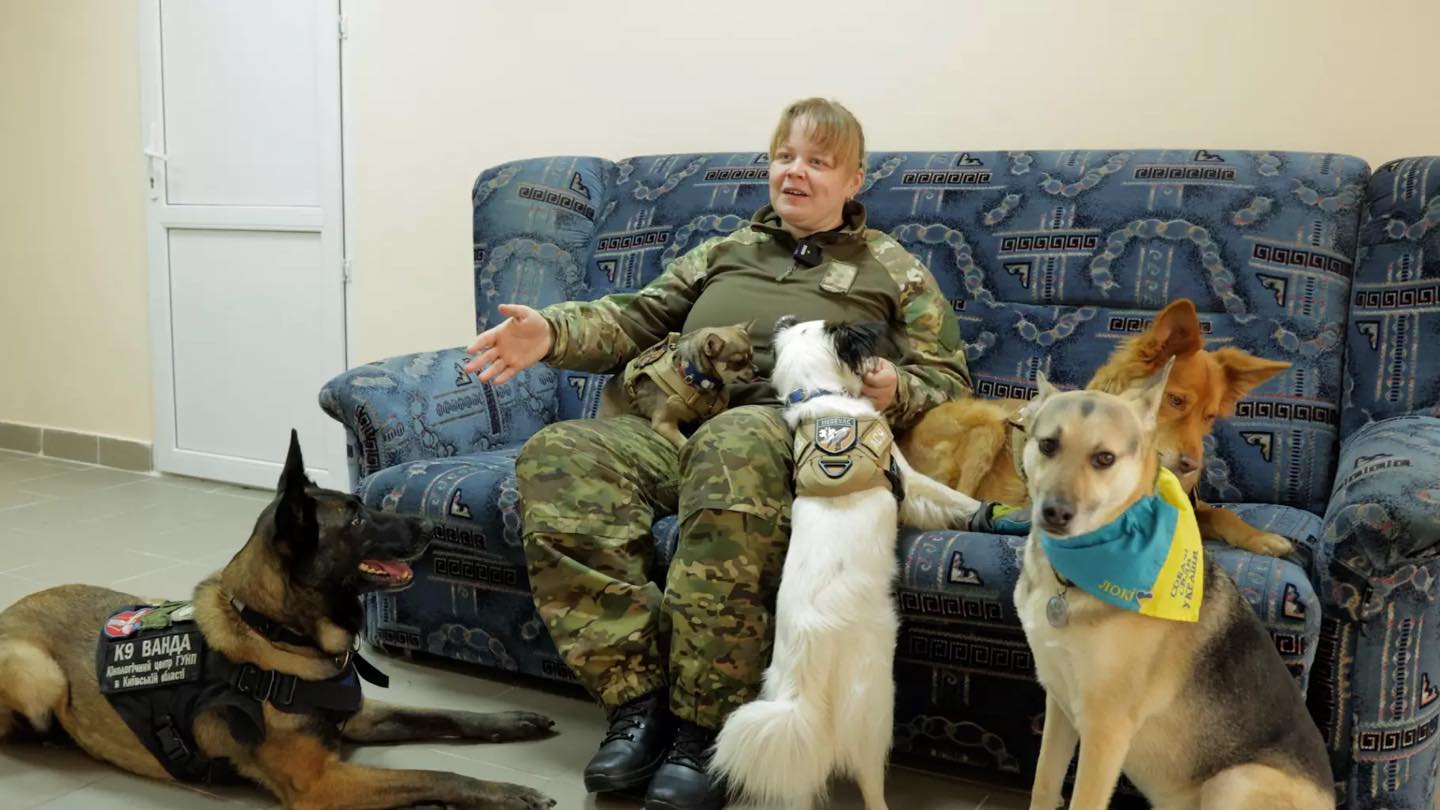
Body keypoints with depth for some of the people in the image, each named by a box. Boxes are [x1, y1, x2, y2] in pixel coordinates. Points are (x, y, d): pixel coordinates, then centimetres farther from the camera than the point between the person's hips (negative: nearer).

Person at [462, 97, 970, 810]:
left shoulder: (892, 268, 23)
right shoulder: (724, 252, 32)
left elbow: (947, 379, 14)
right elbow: (636, 319, 23)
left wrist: (897, 391, -10)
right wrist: (553, 331, 3)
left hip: (792, 429, -4)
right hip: (675, 423, 4)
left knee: (732, 447, -42)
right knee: (557, 454, -27)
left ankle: (705, 726, -34)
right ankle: (637, 699, -27)